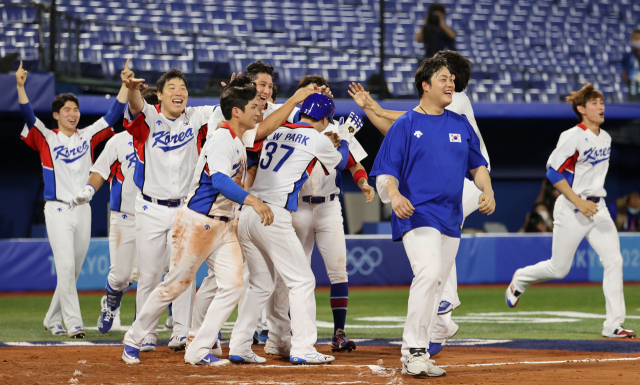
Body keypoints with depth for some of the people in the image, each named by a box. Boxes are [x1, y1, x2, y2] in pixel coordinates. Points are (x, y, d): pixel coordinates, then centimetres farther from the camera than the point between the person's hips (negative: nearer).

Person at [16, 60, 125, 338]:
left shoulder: (88, 136, 10)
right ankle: (73, 323, -15)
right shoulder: (47, 138, 0)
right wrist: (20, 86, -29)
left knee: (73, 271, 8)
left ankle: (53, 320, 20)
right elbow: (28, 115, -14)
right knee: (65, 266, -14)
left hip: (83, 210, 4)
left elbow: (113, 114, 7)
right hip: (57, 209, -4)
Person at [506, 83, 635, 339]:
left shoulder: (605, 138, 10)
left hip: (598, 207, 7)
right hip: (571, 209, -6)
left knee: (614, 261, -9)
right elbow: (553, 172, -17)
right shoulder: (573, 137, -14)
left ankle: (613, 325, -9)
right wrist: (579, 202, -21)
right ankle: (520, 279, 34)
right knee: (559, 268, 3)